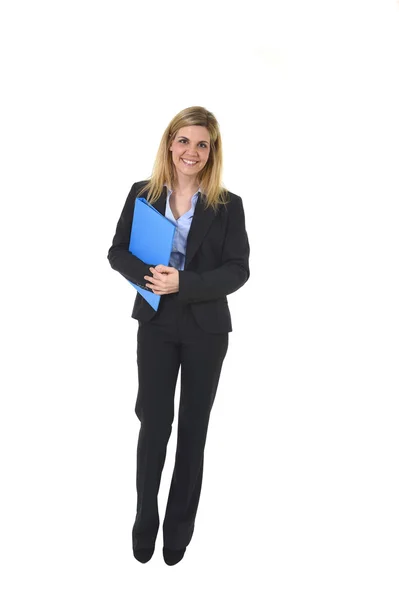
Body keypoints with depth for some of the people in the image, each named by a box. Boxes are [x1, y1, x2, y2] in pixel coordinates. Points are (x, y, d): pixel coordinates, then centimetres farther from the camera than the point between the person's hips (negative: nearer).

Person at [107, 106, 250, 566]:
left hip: (206, 329, 0)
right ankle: (144, 521, 24)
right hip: (155, 323, 1)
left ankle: (180, 528, 28)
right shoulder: (142, 194, 0)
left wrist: (183, 282, -24)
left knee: (193, 426, 10)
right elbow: (118, 251, 1)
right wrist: (146, 276, -20)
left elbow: (238, 270, -10)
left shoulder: (228, 205, -5)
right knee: (154, 421, 3)